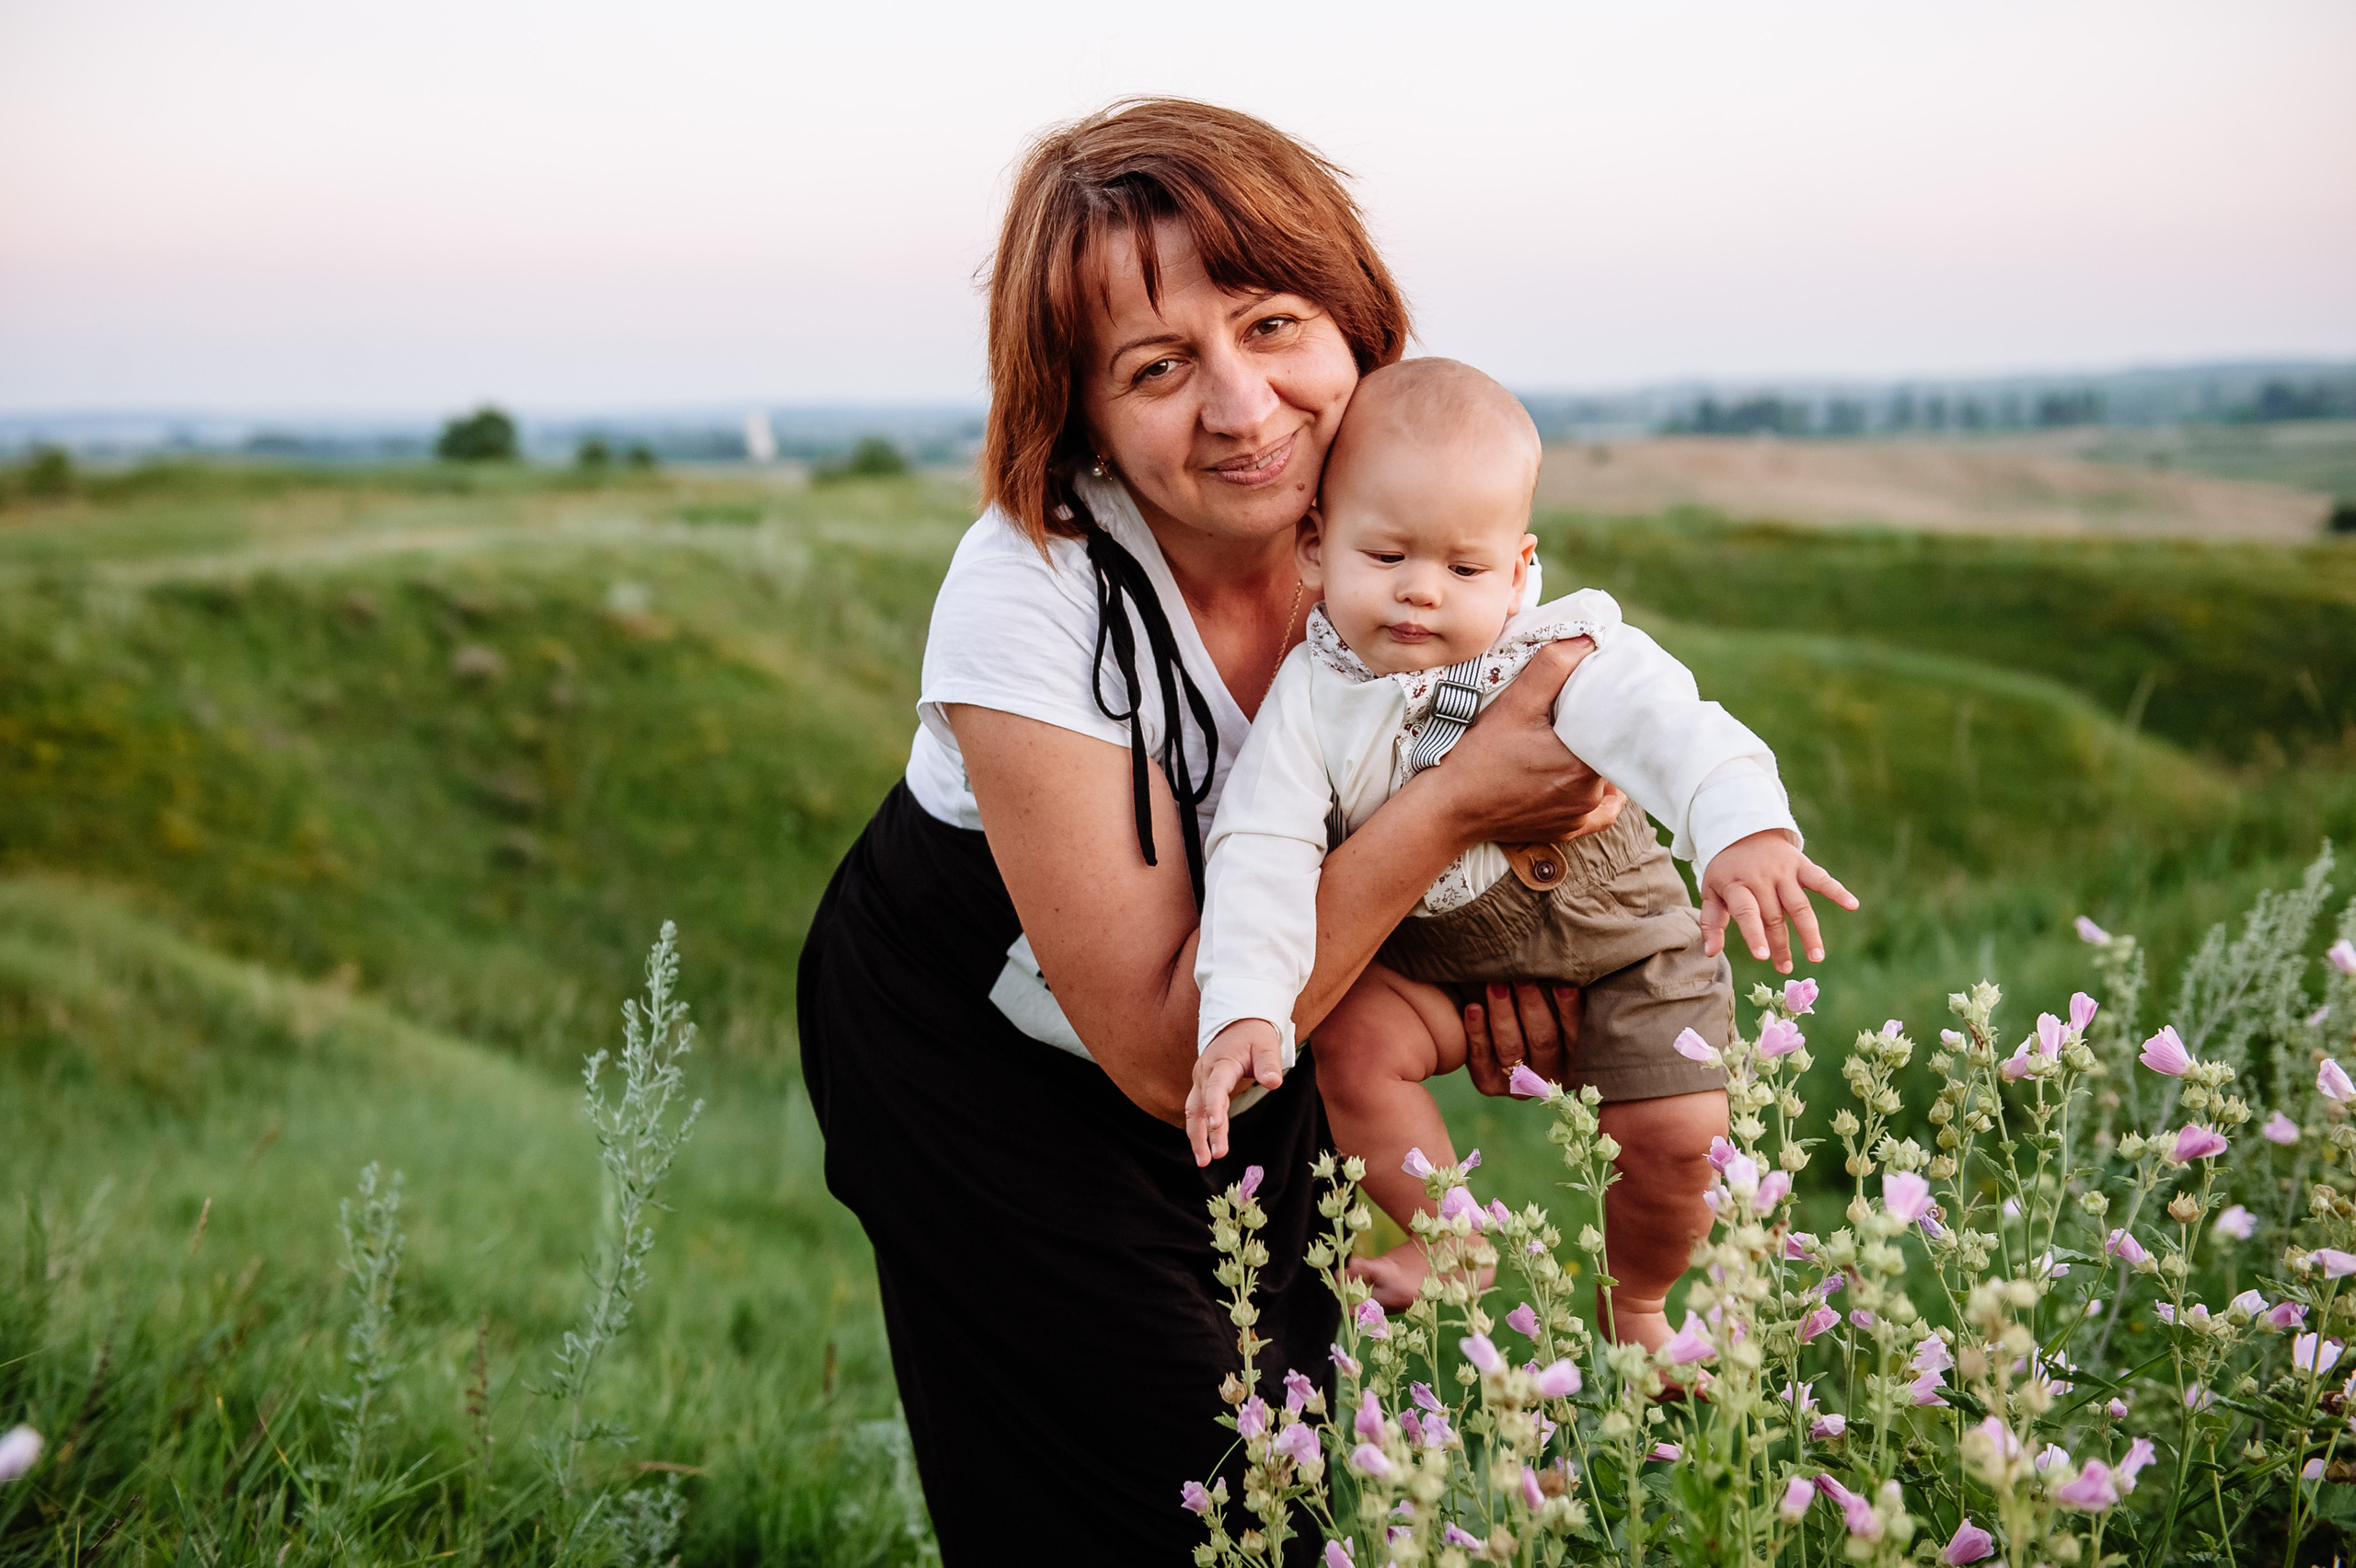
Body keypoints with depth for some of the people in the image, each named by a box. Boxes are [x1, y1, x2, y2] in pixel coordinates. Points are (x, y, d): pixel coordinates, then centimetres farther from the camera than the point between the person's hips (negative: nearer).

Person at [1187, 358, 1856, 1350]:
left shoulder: (1562, 660, -25)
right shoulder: (1313, 699, -20)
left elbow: (1669, 727, -42)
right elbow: (1263, 855, -24)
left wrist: (1746, 830, -64)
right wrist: (1245, 1011, -40)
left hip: (1616, 940, -1)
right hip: (1430, 951, 1)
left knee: (1679, 1138, -8)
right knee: (1354, 1042, -24)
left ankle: (1637, 1303, 25)